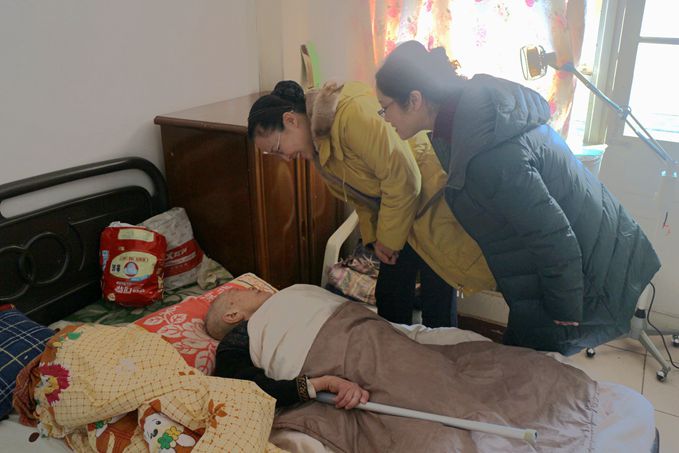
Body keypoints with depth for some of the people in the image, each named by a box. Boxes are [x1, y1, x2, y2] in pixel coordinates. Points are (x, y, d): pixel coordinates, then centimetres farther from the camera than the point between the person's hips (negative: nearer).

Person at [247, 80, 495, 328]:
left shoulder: (352, 112, -26)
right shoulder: (317, 142, 4)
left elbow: (403, 179, -26)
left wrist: (389, 239, -14)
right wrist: (374, 238, 4)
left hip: (431, 196, -9)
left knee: (437, 300, -1)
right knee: (389, 298, 12)